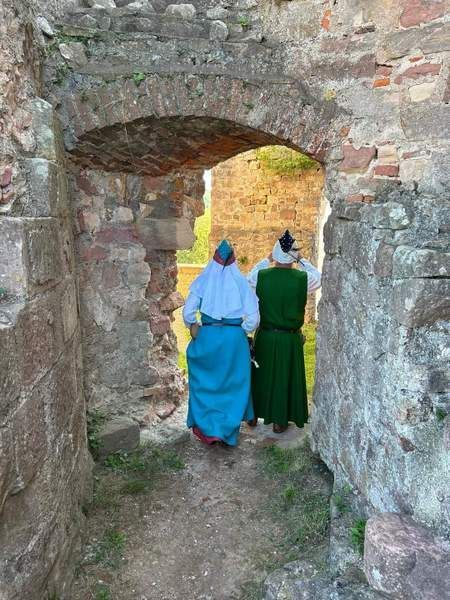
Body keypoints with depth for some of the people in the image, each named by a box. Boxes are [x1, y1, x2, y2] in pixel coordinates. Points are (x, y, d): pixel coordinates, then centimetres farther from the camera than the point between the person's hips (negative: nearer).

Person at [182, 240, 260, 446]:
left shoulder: (203, 280, -3)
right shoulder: (241, 283, -4)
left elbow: (187, 312, -5)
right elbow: (253, 318, -7)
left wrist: (193, 328, 12)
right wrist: (241, 332, 9)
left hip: (207, 337, 1)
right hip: (235, 338, 0)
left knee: (206, 382, 17)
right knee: (233, 383, 13)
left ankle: (207, 427, 21)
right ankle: (228, 432, 21)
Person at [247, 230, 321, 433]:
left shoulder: (261, 276, -10)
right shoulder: (302, 278, -14)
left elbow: (250, 276, 14)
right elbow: (319, 278, 8)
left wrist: (267, 260, 13)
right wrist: (301, 261, 6)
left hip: (264, 337, 2)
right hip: (289, 339, -2)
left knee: (260, 375, 18)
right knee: (285, 377, 12)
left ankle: (253, 415, 32)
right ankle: (279, 421, 23)